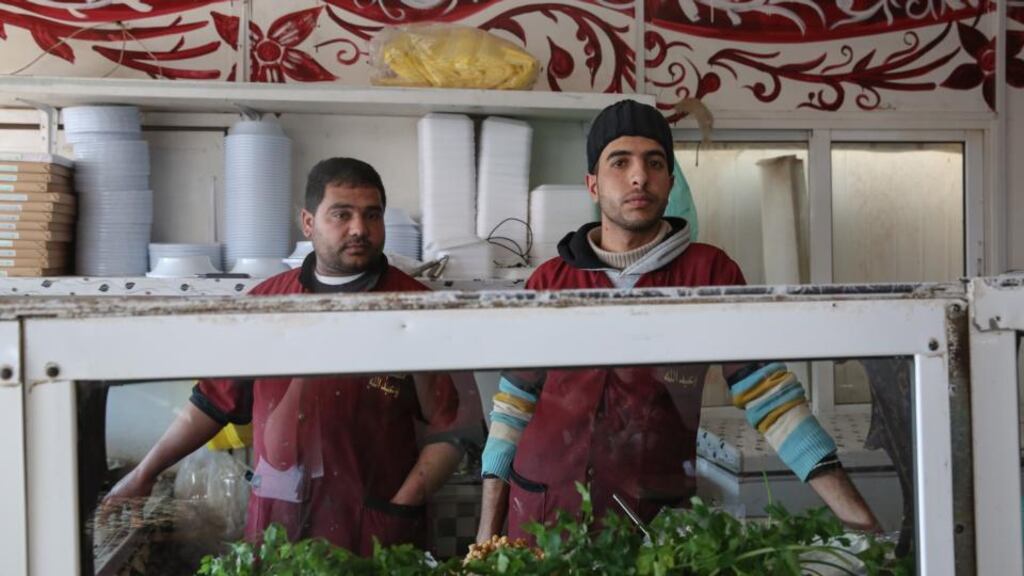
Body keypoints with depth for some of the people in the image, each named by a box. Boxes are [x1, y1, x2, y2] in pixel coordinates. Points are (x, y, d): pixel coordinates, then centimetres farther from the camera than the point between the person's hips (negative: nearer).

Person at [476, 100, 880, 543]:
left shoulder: (710, 272, -2)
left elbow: (764, 387, -6)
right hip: (540, 511, 2)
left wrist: (853, 510, -14)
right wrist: (488, 531, 4)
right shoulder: (549, 281, 2)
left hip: (654, 520, -1)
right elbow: (515, 404, 6)